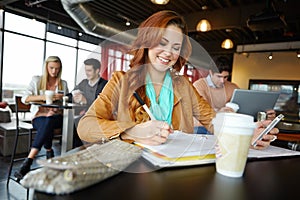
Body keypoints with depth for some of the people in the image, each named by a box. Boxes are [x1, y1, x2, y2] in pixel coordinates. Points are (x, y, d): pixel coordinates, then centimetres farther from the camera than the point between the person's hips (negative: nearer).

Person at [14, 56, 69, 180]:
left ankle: (28, 163, -32)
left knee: (48, 122, -37)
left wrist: (61, 98, -12)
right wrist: (42, 97, -19)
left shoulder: (63, 84, 17)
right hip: (39, 116, 0)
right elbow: (24, 98, -3)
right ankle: (49, 153, -18)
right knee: (46, 126, -38)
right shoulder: (36, 80, 11)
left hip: (56, 117, 1)